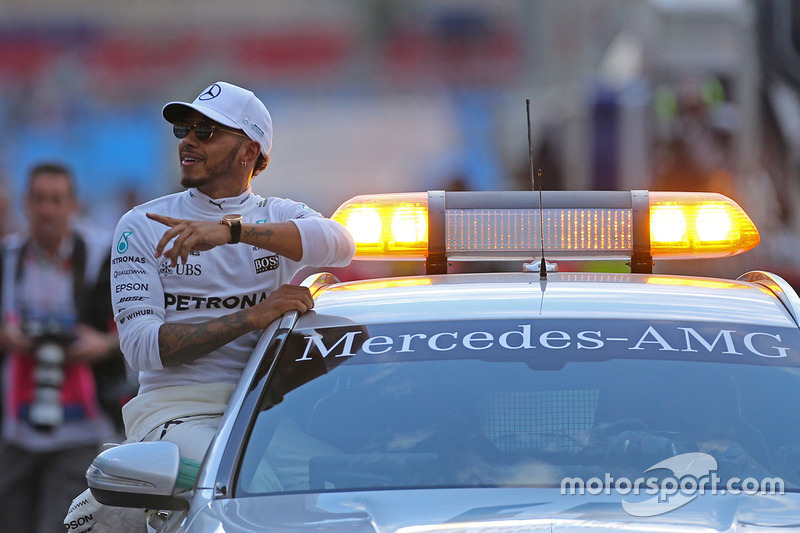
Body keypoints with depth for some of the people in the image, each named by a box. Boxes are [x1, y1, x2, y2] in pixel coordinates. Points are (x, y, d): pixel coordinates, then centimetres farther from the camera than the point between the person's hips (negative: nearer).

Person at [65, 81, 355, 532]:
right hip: (177, 408, -3)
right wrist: (251, 317, -14)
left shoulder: (282, 216, 14)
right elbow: (141, 347, -4)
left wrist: (232, 229, -24)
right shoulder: (142, 226, 10)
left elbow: (340, 245, -12)